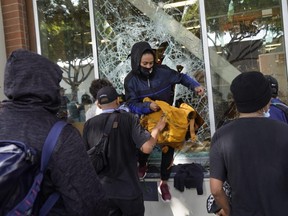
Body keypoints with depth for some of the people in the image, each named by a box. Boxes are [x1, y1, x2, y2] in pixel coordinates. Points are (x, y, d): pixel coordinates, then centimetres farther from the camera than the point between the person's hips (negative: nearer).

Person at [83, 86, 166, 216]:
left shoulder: (89, 124, -4)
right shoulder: (129, 119, -13)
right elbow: (147, 148, -22)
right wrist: (157, 129, -5)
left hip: (101, 188, 3)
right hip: (128, 188, -3)